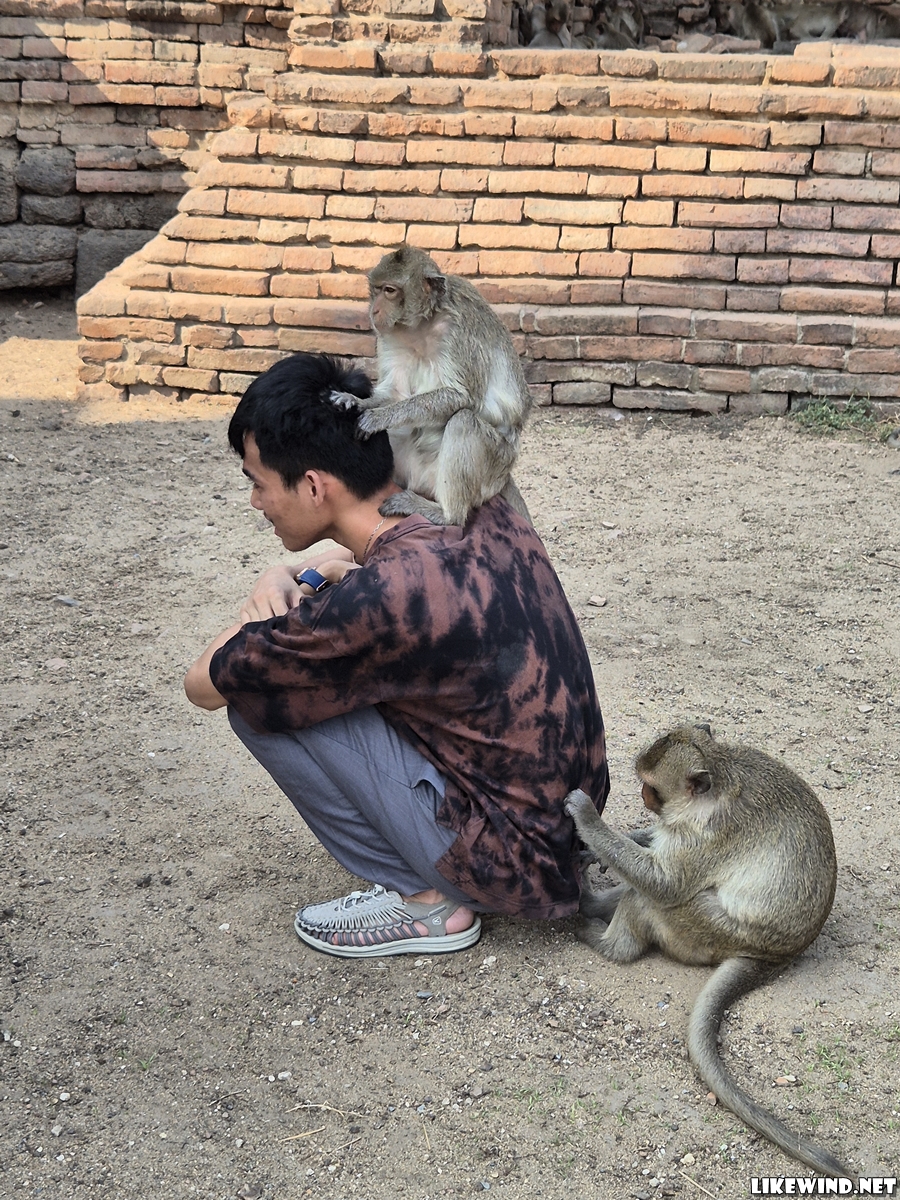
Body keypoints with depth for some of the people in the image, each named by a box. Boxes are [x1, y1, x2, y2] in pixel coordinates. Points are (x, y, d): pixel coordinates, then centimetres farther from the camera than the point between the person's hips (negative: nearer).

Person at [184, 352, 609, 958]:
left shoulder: (375, 601, -26)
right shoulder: (483, 515, -3)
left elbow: (204, 684, -11)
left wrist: (281, 598, 7)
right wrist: (284, 578, 4)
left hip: (516, 871, -8)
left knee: (258, 702, -10)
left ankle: (425, 902, 1)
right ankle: (433, 877, 15)